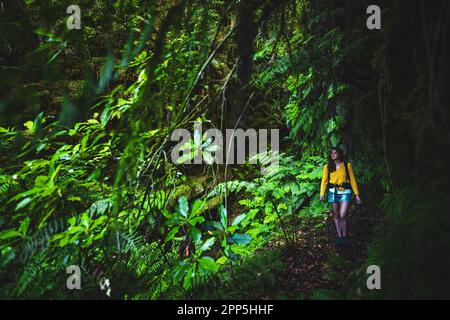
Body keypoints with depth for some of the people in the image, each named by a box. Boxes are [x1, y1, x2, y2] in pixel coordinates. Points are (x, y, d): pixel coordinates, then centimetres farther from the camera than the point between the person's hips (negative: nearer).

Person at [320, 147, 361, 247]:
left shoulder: (347, 166, 2)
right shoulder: (328, 167, 5)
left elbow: (352, 180, 4)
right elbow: (324, 181, 2)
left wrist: (357, 194, 2)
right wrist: (322, 194, -9)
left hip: (345, 192, -2)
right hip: (333, 192, 2)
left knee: (342, 216, -12)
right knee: (336, 216, 7)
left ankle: (344, 237, 4)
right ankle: (339, 237, 16)